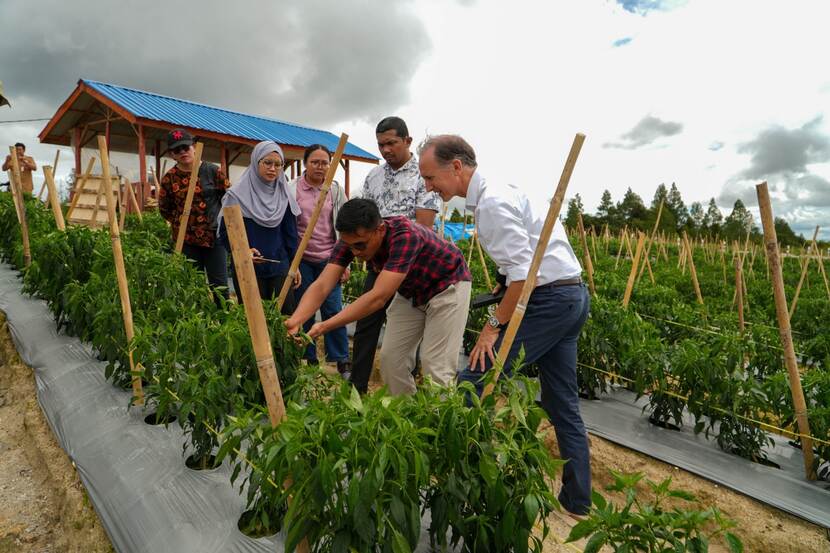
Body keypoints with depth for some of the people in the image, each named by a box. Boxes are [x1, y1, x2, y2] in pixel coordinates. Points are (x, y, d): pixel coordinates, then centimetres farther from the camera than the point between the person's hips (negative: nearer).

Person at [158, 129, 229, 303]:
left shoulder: (211, 171, -2)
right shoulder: (170, 178, 2)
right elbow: (164, 209, 14)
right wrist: (181, 222, 8)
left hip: (214, 236, -2)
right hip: (186, 239, 2)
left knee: (219, 284, 0)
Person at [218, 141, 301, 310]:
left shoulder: (284, 195, 7)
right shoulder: (237, 194, -5)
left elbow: (290, 233, 10)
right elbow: (225, 232, -4)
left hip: (280, 268, 3)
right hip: (247, 270, -3)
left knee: (286, 316, 1)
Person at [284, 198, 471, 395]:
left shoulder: (405, 235, -39)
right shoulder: (352, 239, -20)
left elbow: (378, 297, -44)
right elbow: (322, 285, -26)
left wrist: (324, 327, -47)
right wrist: (294, 321, -43)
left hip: (447, 285, -6)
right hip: (409, 291, 6)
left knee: (435, 365, -10)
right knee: (390, 358, 2)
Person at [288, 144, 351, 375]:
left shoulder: (336, 190, 5)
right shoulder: (292, 189, 1)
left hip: (328, 259, 1)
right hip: (301, 259, 0)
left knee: (333, 309, 0)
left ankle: (342, 360, 12)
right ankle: (309, 359, 21)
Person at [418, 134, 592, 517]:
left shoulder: (493, 201, -17)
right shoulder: (498, 191, 13)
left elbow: (524, 273, -23)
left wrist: (494, 325, -14)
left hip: (548, 299, -10)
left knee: (472, 382, -8)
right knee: (563, 404, 16)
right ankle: (577, 500, 29)